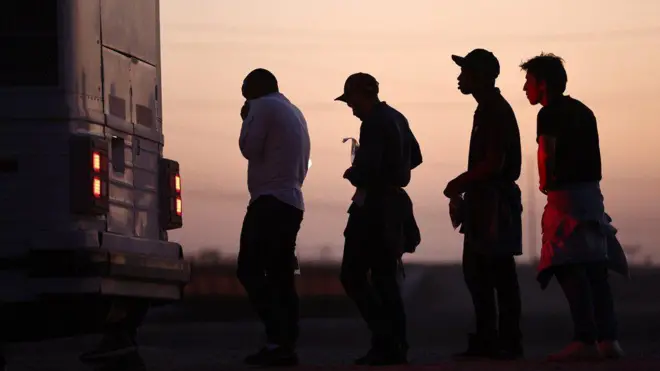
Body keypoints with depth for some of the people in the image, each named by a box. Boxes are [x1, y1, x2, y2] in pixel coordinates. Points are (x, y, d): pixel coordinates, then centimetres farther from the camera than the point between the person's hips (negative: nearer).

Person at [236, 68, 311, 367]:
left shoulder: (264, 106, -4)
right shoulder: (295, 113, 23)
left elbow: (249, 148, -9)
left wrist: (247, 119, 6)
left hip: (269, 201, -9)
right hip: (292, 202, 9)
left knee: (250, 270, -11)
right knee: (281, 276, 6)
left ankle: (277, 340, -22)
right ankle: (287, 345, -2)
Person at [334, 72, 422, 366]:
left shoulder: (374, 123, -16)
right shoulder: (396, 119, 14)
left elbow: (366, 168, -25)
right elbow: (415, 157, 26)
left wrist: (352, 174, -5)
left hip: (374, 207, -10)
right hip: (392, 205, 10)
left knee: (353, 276, -5)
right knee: (385, 279, 12)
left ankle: (385, 339, -11)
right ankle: (395, 347, 9)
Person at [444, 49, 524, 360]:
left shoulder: (496, 111, -13)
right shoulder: (487, 109, 17)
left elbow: (494, 163, -20)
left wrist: (459, 185, -11)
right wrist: (462, 191, 15)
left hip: (495, 202, -10)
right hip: (485, 201, 10)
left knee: (499, 272, -7)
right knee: (477, 271, 11)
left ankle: (509, 342, -4)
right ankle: (486, 340, 13)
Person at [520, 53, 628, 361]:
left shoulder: (549, 113, -7)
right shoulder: (582, 111, 19)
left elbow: (547, 153, -20)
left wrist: (546, 183, -4)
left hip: (567, 195, -9)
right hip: (591, 192, 9)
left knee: (569, 267, -11)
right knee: (595, 269, 9)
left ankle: (585, 340, -20)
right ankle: (608, 339, 5)